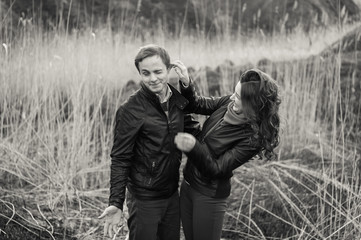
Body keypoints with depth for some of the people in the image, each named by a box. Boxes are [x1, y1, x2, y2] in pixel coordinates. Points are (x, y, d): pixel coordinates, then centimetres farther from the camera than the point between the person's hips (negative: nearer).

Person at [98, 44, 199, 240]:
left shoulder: (179, 100, -1)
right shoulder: (130, 110, -17)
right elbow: (120, 159, -15)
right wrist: (116, 202, -21)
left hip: (172, 193, 6)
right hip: (144, 199, -5)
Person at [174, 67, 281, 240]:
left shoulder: (252, 138, -25)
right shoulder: (229, 103, -8)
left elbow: (216, 169, -23)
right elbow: (197, 105, 4)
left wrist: (193, 147, -40)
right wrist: (186, 83, -15)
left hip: (209, 197, -7)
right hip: (187, 184, 7)